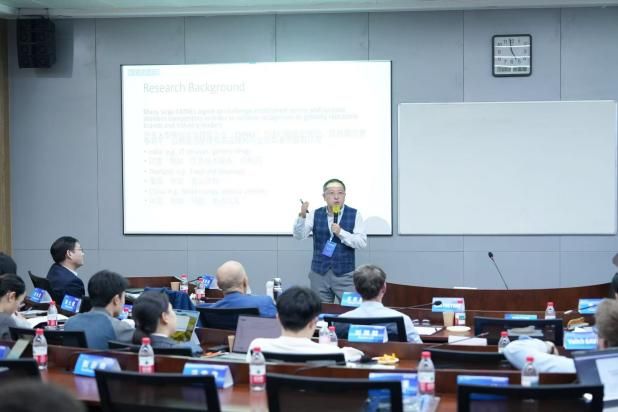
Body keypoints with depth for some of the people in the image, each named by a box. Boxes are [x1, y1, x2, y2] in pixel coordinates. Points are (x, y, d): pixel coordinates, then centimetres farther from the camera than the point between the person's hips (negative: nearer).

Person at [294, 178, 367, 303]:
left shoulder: (354, 215, -2)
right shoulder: (315, 215, 3)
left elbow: (362, 242, -8)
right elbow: (299, 235, -7)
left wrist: (341, 233, -19)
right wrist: (302, 216, -24)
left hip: (344, 274, -1)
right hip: (319, 273, 2)